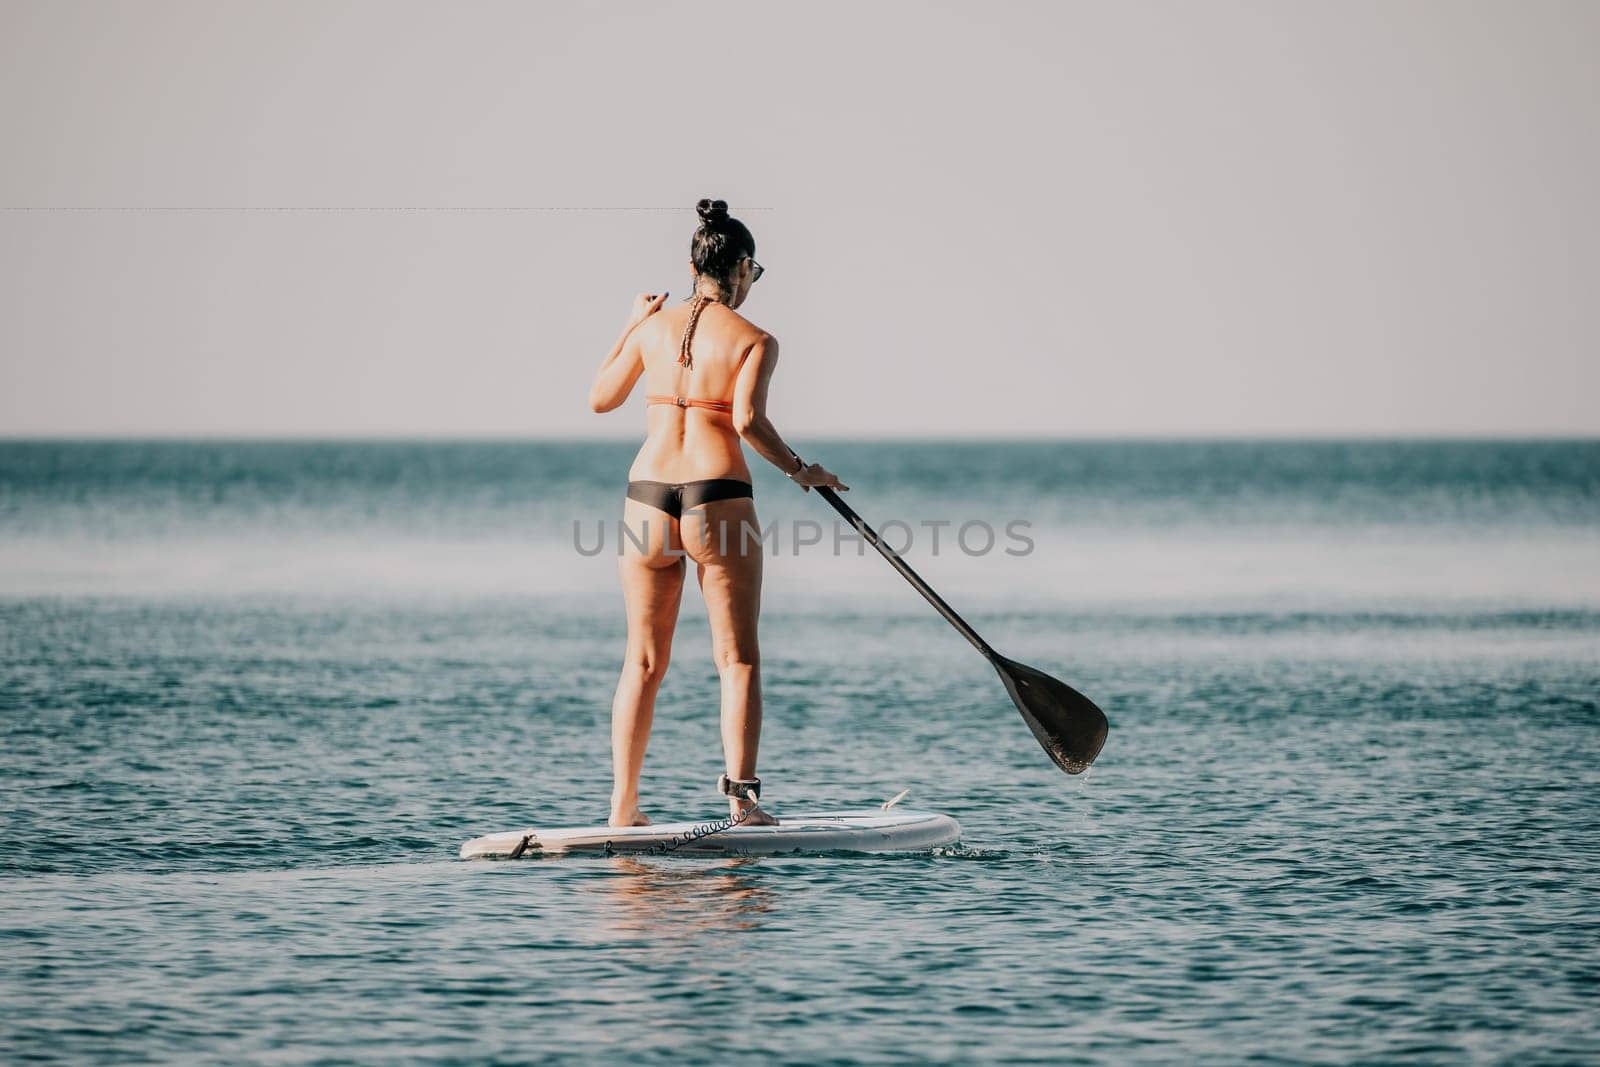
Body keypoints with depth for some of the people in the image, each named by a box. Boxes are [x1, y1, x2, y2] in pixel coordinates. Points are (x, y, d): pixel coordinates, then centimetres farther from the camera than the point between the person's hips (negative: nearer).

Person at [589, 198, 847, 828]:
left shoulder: (653, 328, 9)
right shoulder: (754, 340, -2)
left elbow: (601, 398, 22)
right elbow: (747, 419, -16)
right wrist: (799, 470, -2)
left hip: (647, 497, 4)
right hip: (718, 499, -4)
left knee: (643, 663, 11)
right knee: (738, 659, 2)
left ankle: (623, 807, 10)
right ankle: (741, 794, -11)